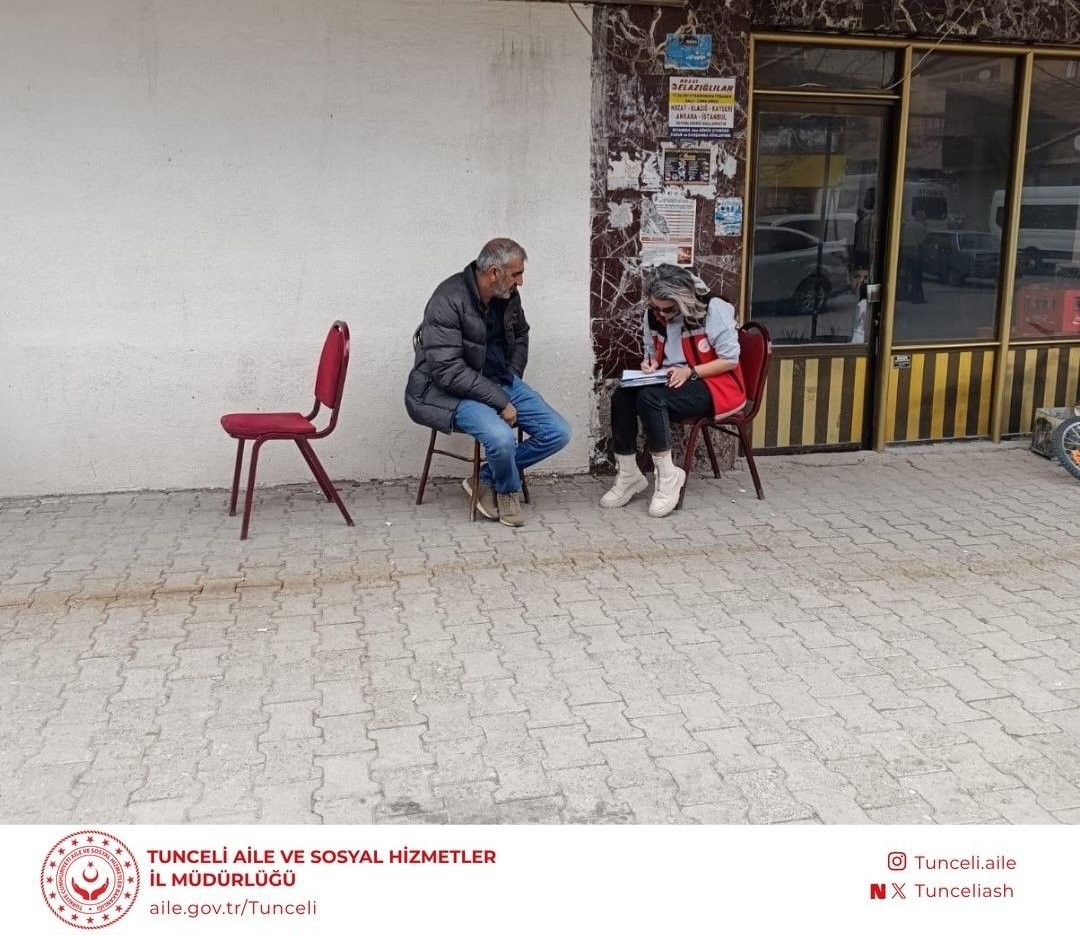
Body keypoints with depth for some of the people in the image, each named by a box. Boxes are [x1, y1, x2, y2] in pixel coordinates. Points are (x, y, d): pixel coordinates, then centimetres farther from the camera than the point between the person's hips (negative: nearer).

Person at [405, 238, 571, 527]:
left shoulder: (508, 295, 1)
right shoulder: (449, 301, -22)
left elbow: (520, 336, 23)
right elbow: (448, 371, -26)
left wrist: (512, 381, 8)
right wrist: (500, 401, -24)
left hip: (500, 381, 8)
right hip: (451, 390, -8)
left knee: (557, 432, -6)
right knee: (502, 437, -34)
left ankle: (485, 480, 6)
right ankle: (508, 489, 2)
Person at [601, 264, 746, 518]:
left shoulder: (714, 309, -15)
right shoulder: (653, 315, 2)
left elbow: (730, 359, -13)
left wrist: (690, 372, -22)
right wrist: (650, 364, -5)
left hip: (715, 385, -7)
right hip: (673, 383, 7)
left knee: (649, 398, -32)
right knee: (622, 396, -20)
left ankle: (668, 476, -22)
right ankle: (628, 475, -13)